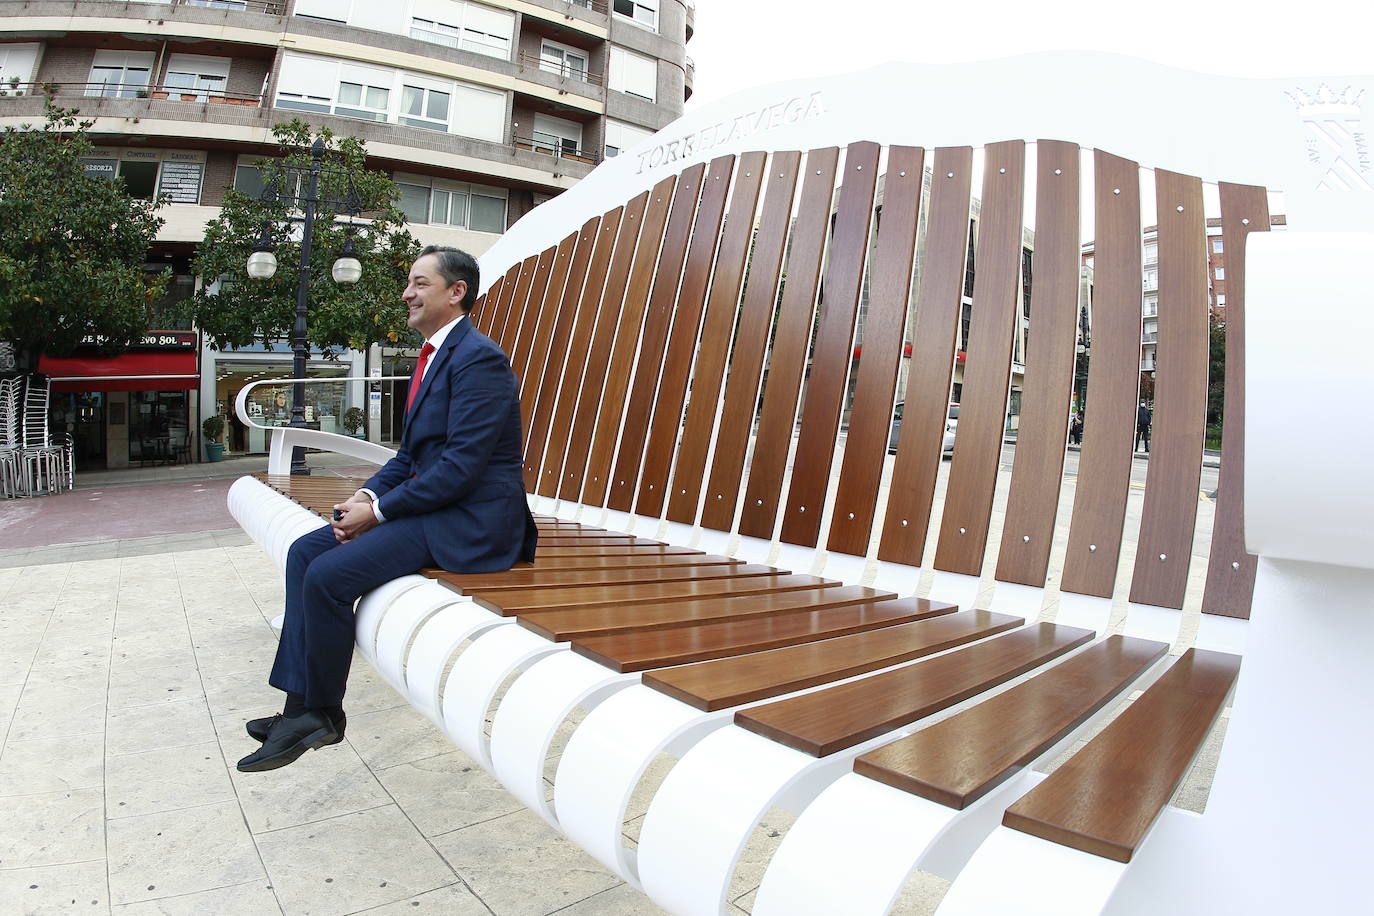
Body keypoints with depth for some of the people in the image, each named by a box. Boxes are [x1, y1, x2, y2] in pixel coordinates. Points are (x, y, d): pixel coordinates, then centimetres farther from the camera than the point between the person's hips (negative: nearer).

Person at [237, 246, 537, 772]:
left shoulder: (478, 358, -16)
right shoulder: (434, 355, 16)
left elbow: (462, 465, -23)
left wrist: (380, 511, -16)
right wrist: (368, 495, 1)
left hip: (469, 521, -10)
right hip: (430, 506, 10)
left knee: (328, 575, -18)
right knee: (305, 552, 4)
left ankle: (322, 712, 5)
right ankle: (301, 706, 7)